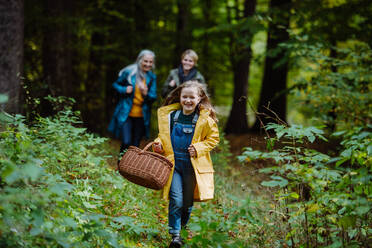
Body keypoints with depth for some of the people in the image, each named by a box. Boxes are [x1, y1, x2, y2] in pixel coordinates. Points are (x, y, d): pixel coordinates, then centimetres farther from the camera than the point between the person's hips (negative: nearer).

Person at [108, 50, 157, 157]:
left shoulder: (152, 77, 5)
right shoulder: (128, 72, -5)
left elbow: (153, 97, 4)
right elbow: (116, 84, 7)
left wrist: (146, 93, -18)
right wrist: (124, 90, -13)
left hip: (141, 117, 4)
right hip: (126, 115, -3)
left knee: (135, 145, 9)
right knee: (126, 143, -14)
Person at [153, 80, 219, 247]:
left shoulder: (206, 119, -6)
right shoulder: (170, 115, 2)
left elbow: (213, 138, 3)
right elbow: (164, 135, 18)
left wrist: (198, 148, -11)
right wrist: (159, 143, -2)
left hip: (192, 164, 0)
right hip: (173, 162, 1)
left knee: (188, 201, 13)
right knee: (176, 200, -8)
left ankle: (183, 226, 37)